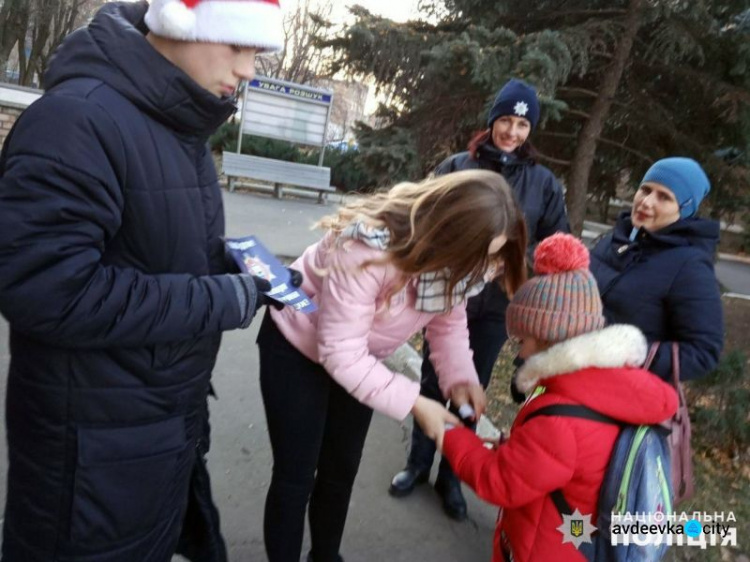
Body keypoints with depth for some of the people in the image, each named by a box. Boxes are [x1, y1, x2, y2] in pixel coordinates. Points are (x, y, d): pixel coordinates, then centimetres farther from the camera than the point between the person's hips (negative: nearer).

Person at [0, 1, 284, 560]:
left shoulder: (180, 125, 7)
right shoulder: (77, 118, -22)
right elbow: (45, 290, -29)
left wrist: (230, 259, -2)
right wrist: (225, 299, -24)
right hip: (99, 444, -8)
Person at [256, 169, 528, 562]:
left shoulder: (452, 253, -20)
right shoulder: (367, 250, -39)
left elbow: (449, 316, -6)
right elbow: (340, 354, -33)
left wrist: (460, 376, -22)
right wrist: (414, 403, -32)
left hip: (361, 355, 6)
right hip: (296, 348, -6)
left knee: (341, 471, 17)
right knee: (295, 478, 3)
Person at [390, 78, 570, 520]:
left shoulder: (544, 182, -1)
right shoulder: (457, 167, -4)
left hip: (498, 305, 1)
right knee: (433, 384, 13)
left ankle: (451, 476, 32)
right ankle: (418, 464, 34)